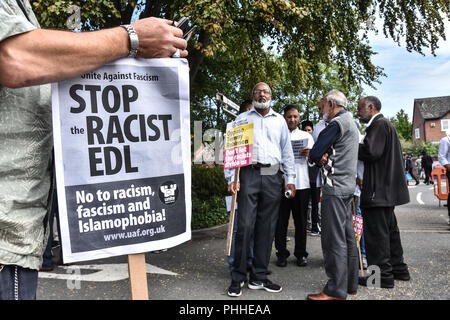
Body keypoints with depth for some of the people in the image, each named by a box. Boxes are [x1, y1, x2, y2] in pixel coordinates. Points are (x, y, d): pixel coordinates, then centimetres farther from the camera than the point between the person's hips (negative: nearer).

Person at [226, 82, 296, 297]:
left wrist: (290, 179, 8)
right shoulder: (242, 119, 11)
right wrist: (232, 178, -5)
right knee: (245, 225, -8)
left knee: (266, 227, 4)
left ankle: (258, 277, 14)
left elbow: (287, 151, 16)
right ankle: (238, 277, 2)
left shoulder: (279, 120, 18)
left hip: (273, 176, 3)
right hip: (249, 174, -2)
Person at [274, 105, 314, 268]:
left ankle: (301, 254, 15)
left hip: (302, 183, 2)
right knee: (281, 220, 0)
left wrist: (309, 154, -10)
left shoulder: (306, 136, 16)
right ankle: (281, 254, 10)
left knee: (301, 220, 5)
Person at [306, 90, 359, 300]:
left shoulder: (337, 123, -11)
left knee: (334, 238, -7)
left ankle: (336, 290, -2)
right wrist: (323, 157, -1)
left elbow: (314, 154, -12)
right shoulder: (351, 123, 22)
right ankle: (350, 283, 21)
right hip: (348, 184, 10)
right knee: (347, 235, 13)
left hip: (335, 187, -10)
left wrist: (318, 157, 8)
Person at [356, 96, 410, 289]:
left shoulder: (380, 124, -12)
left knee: (376, 232, -5)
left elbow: (371, 152, -23)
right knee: (388, 229, 19)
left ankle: (382, 275, 2)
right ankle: (398, 269, 30)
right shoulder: (384, 124, 19)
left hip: (378, 191, -11)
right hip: (387, 189, 11)